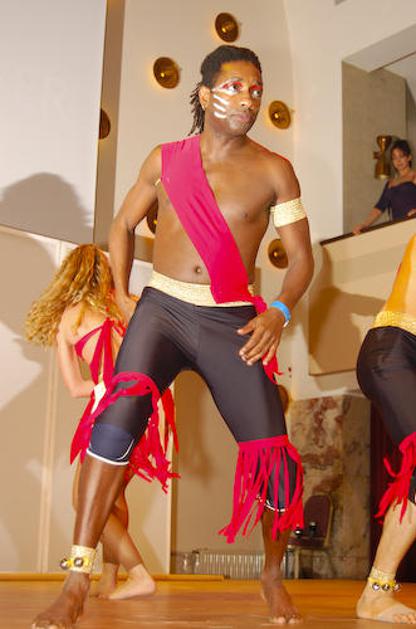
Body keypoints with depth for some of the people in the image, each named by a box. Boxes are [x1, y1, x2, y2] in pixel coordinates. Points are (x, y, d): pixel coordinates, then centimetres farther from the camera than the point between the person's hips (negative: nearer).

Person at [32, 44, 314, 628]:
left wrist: (280, 311, -13)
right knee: (118, 415, -26)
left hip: (231, 323, 0)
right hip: (162, 310, 0)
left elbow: (301, 256, 5)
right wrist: (122, 295, 9)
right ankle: (78, 581, -19)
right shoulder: (165, 159, 8)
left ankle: (273, 577, 22)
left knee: (274, 458, -7)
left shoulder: (273, 171, 4)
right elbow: (123, 225, 20)